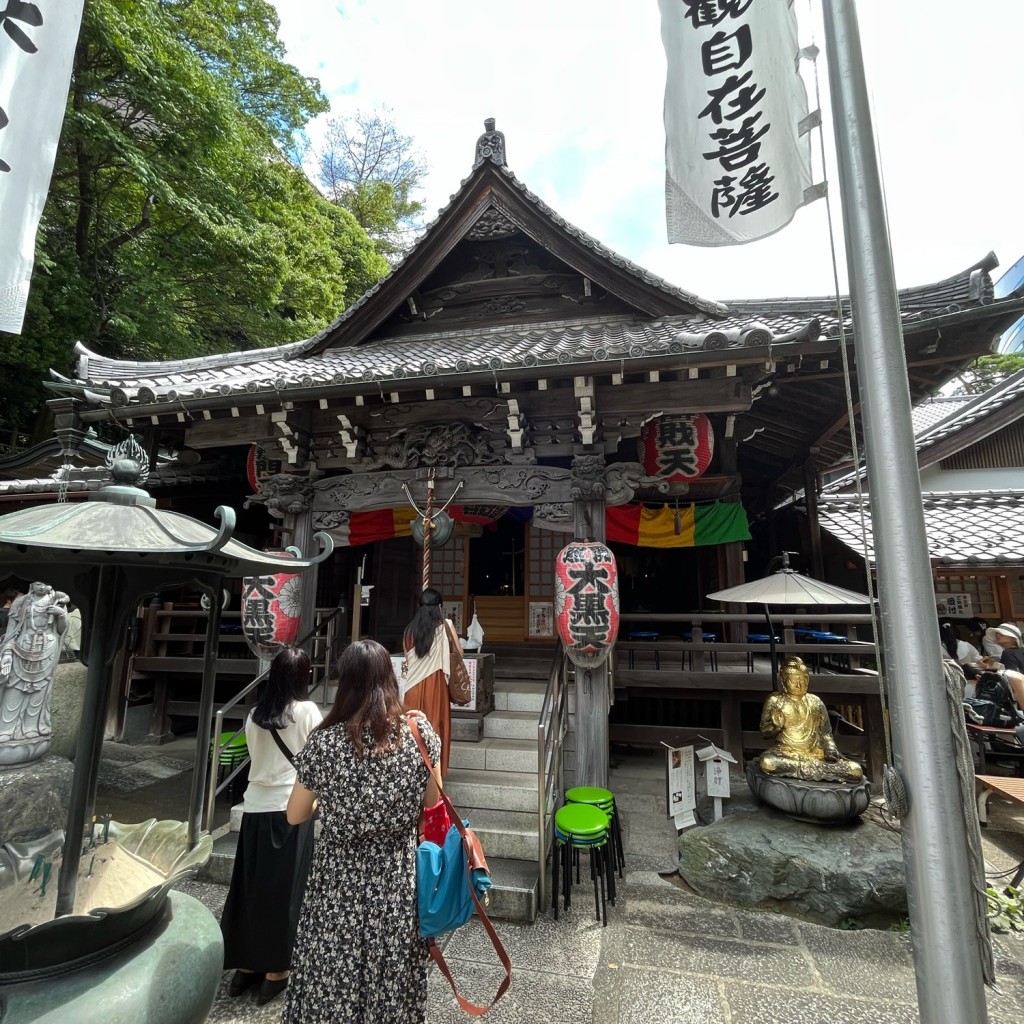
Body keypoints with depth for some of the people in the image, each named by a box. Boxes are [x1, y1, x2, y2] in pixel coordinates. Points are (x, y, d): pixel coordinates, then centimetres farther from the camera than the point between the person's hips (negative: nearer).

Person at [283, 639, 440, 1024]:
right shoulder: (419, 731, -14)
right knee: (392, 980, 21)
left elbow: (295, 816, -1)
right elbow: (430, 804, -2)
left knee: (332, 979, 21)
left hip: (340, 879, -1)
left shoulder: (325, 742, -17)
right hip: (398, 877, 1)